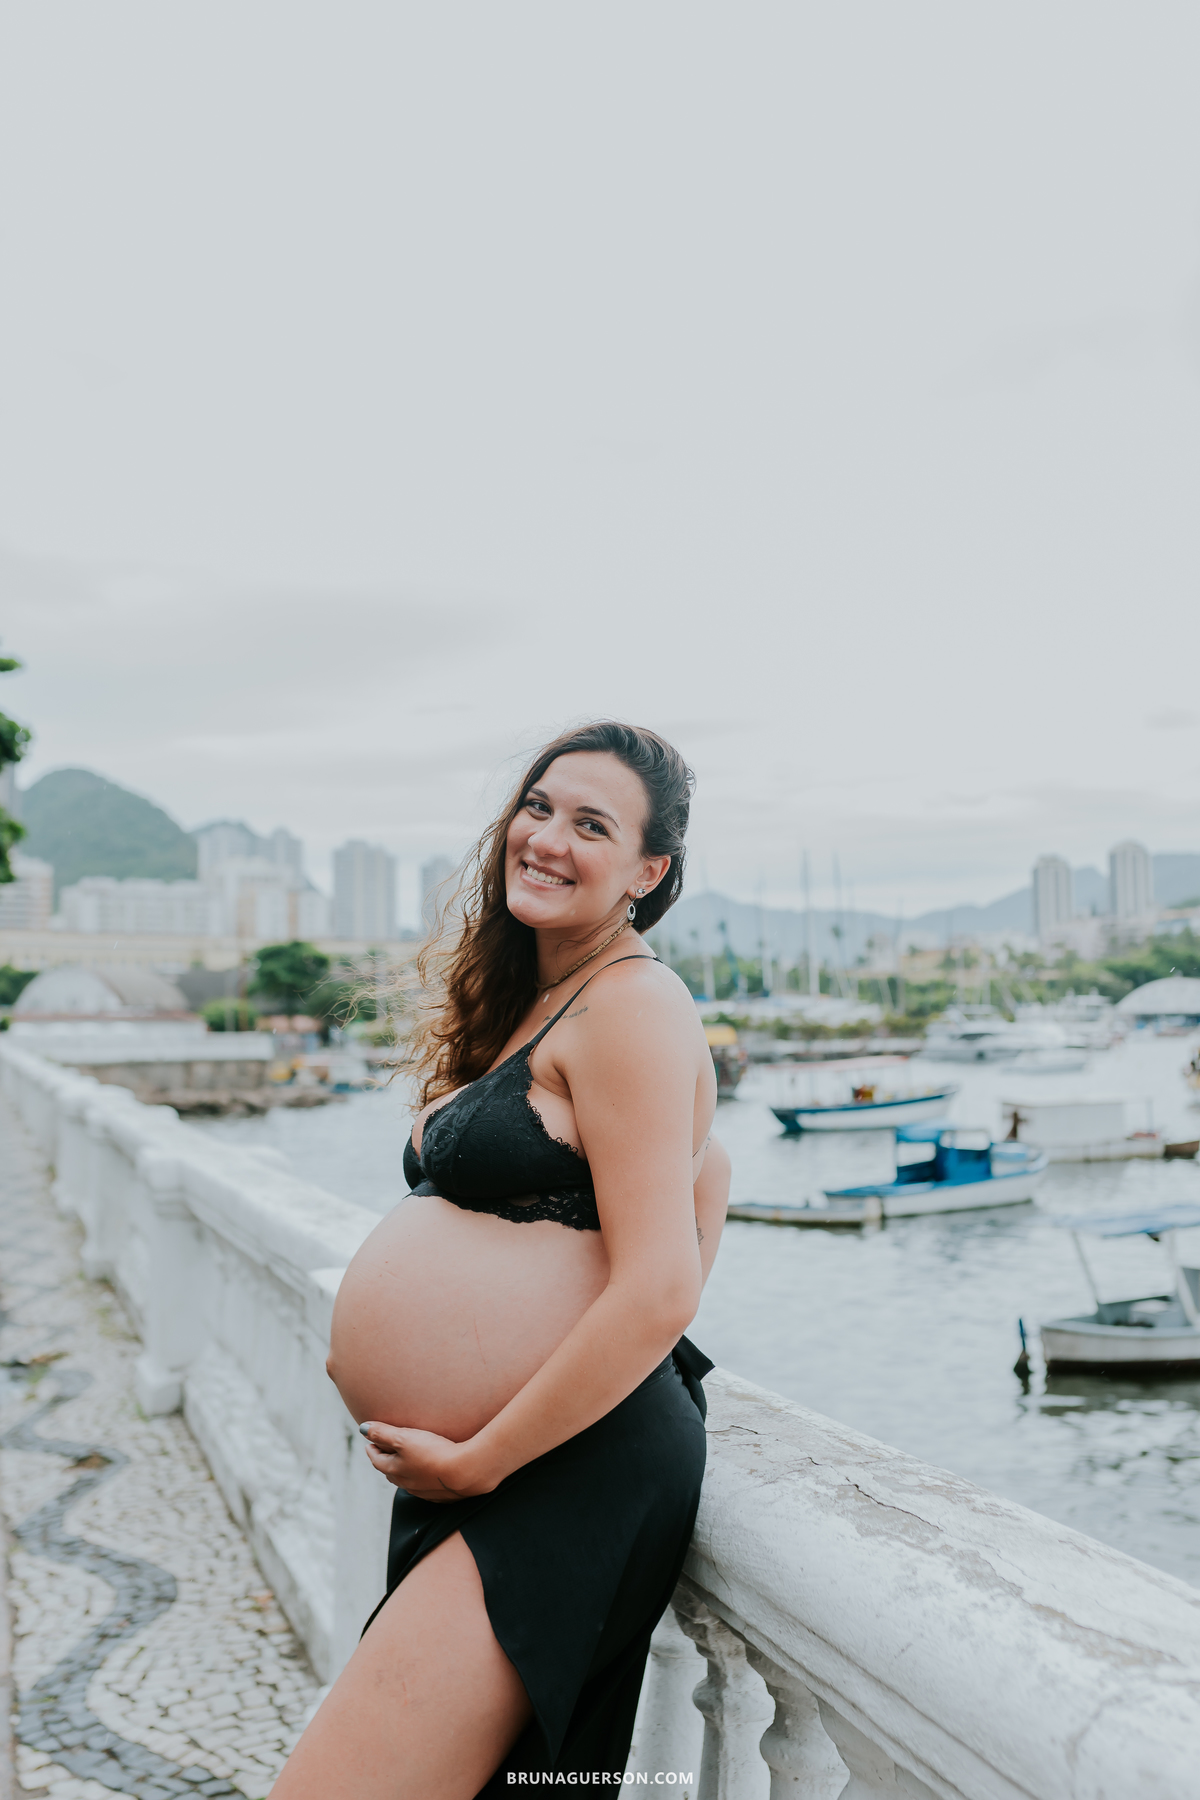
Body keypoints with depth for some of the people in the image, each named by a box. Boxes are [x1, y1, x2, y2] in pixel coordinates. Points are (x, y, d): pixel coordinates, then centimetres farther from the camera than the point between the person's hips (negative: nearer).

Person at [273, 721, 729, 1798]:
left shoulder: (629, 1004, -15)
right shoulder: (529, 1001, 13)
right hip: (476, 1469, 9)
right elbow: (707, 1170, 25)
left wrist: (475, 1461, -14)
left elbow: (659, 1292, -22)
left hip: (574, 1476, -9)